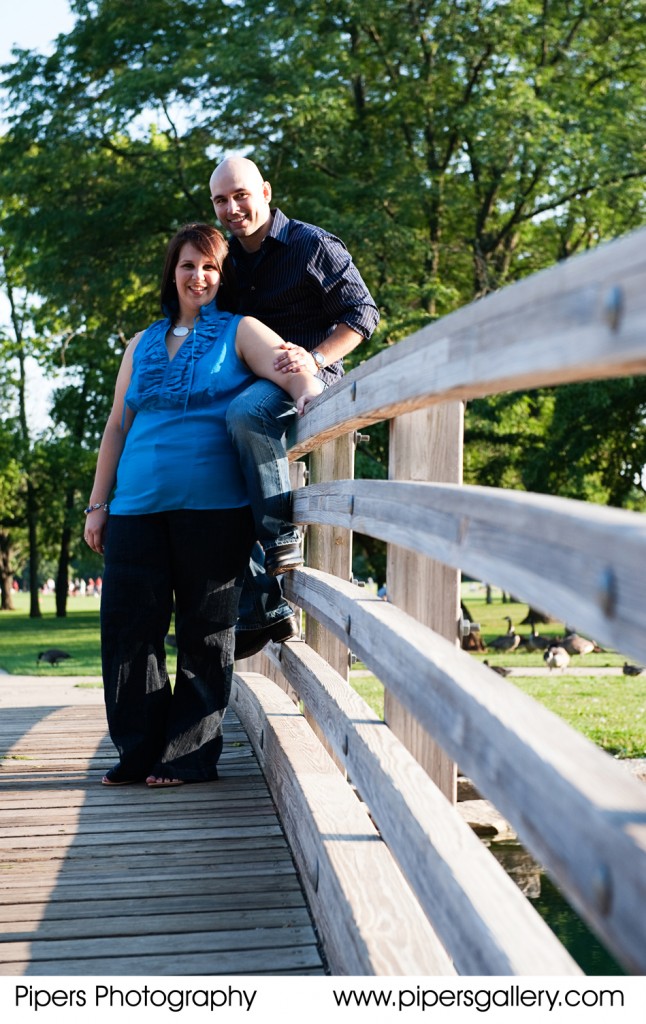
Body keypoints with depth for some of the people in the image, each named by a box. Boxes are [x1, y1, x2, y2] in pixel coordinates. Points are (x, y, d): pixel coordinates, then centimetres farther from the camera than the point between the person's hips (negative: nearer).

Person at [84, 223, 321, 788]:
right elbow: (117, 426, 20)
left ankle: (190, 756, 10)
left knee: (205, 633, 1)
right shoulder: (143, 344, 19)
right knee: (129, 627, 0)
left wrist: (307, 391, -33)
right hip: (138, 508, 4)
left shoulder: (240, 332, 7)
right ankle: (139, 751, 11)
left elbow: (292, 371, -10)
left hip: (214, 508, -4)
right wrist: (98, 503, 15)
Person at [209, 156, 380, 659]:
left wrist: (315, 358, -22)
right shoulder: (228, 259, 15)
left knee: (246, 411, -39)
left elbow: (362, 313, -7)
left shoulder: (312, 245, -5)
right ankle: (263, 610, 1)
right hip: (249, 386, 7)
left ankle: (283, 537, -32)